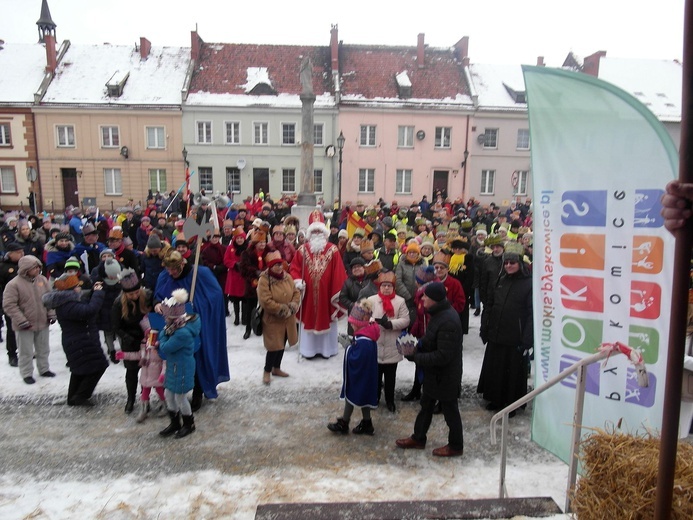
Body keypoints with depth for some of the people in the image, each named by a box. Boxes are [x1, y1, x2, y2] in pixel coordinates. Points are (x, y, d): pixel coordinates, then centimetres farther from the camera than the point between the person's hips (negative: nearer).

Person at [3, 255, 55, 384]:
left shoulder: (42, 280, 0)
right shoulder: (14, 284, -15)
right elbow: (9, 305, -15)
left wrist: (51, 314, 2)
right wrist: (21, 321, -19)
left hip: (42, 322, 5)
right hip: (25, 325, -5)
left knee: (43, 349, 19)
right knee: (26, 351, 8)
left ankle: (44, 369, 35)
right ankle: (27, 374, 23)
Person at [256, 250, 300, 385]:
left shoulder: (287, 277, 2)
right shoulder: (264, 280, -18)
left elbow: (296, 293, 6)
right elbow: (266, 302, -25)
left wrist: (293, 307, -13)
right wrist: (283, 309, -20)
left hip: (288, 319, 6)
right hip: (272, 320, -6)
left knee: (281, 345, 17)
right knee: (274, 347, -3)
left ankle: (276, 368, 34)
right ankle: (267, 371, 17)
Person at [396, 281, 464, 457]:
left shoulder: (447, 321, -31)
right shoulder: (440, 312, 1)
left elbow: (443, 356, -31)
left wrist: (415, 357, -25)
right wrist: (418, 345, -4)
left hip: (445, 376, -10)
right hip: (434, 373, 10)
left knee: (449, 409, 11)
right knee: (426, 405, 22)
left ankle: (455, 446, 32)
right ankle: (418, 438, 40)